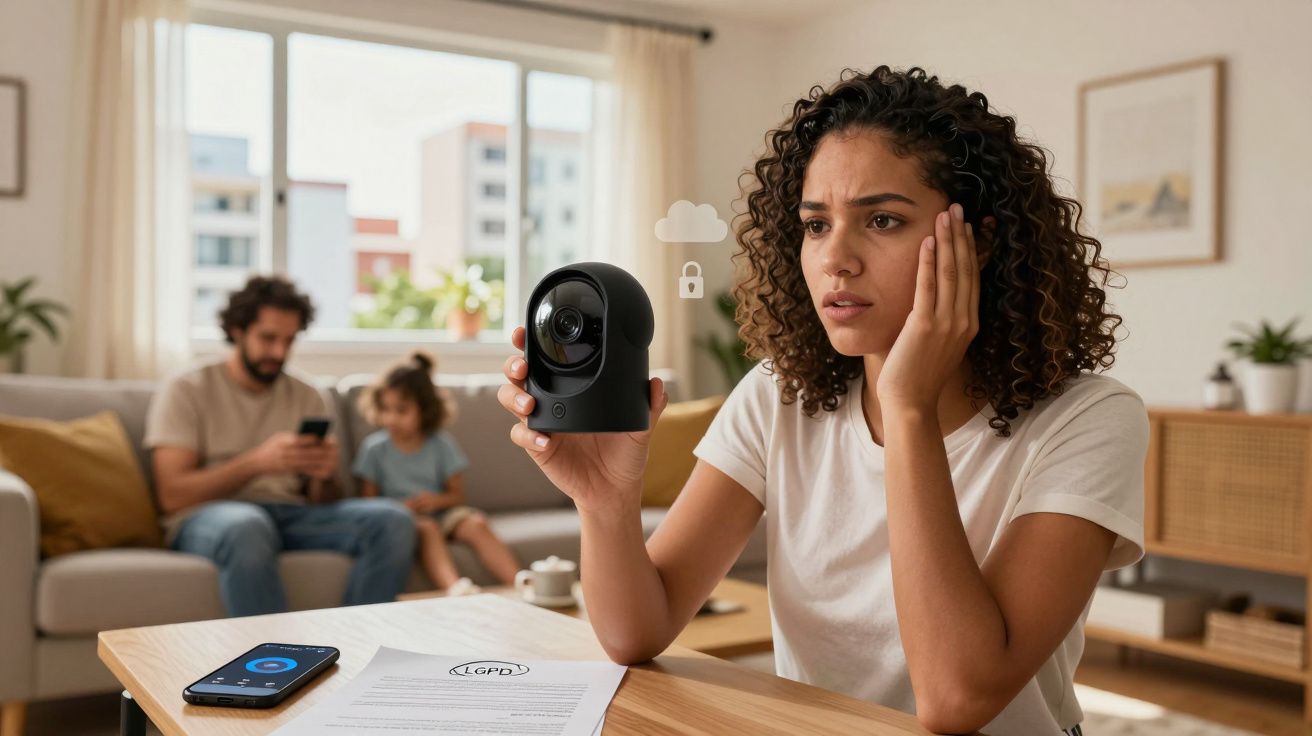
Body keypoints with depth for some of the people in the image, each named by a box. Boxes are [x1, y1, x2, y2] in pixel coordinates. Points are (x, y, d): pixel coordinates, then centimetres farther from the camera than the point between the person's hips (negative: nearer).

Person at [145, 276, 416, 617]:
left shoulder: (307, 398, 17)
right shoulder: (185, 391, 5)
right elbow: (173, 495, -7)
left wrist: (323, 476, -10)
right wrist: (257, 462, -18)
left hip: (293, 515, 4)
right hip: (205, 516, -4)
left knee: (393, 519, -23)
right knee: (246, 526, -41)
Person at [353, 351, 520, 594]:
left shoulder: (441, 444, 5)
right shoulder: (374, 448, 2)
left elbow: (457, 494, 8)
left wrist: (437, 500, -15)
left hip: (440, 512, 3)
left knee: (476, 524, -26)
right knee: (428, 530, -35)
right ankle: (456, 589, -61)